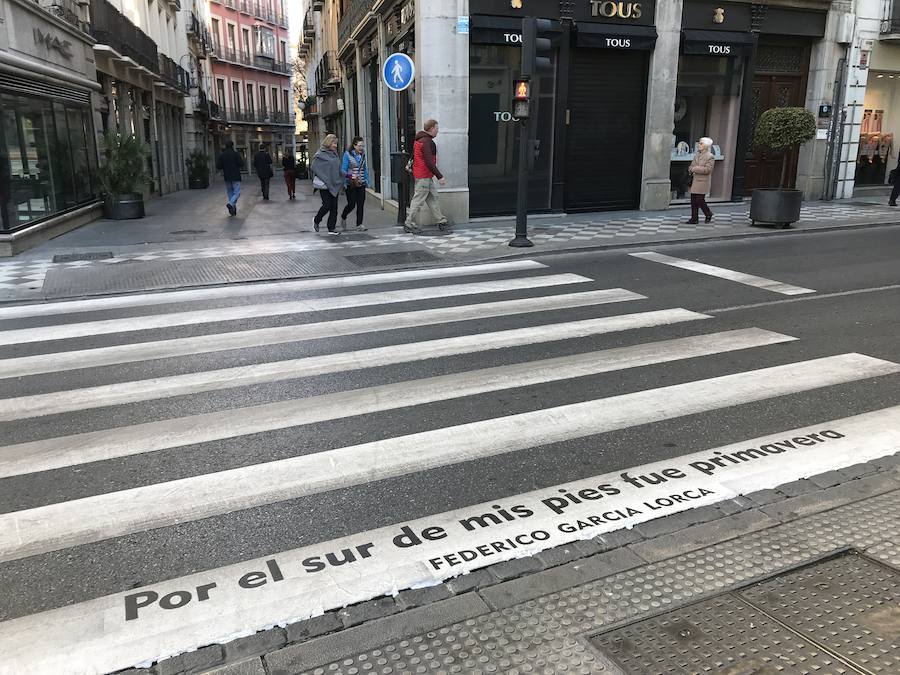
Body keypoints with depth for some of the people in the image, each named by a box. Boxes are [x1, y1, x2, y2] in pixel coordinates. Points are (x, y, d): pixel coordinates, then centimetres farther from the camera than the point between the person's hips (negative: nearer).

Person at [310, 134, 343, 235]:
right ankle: (316, 220, 18)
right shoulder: (320, 155, -8)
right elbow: (313, 168, -11)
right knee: (327, 205, -8)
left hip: (334, 185, 6)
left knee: (334, 207, 3)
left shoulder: (335, 154, 13)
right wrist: (324, 180, -16)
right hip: (325, 185, -6)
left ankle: (332, 228, 9)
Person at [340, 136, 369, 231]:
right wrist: (350, 176, -17)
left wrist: (366, 181, 13)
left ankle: (359, 225, 6)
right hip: (351, 184, -4)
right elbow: (343, 170, -6)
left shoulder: (363, 155, 9)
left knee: (360, 205, -1)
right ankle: (343, 217, 25)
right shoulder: (347, 154, -5)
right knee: (351, 205, -4)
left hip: (361, 184, 4)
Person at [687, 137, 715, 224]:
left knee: (700, 200, -5)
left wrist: (695, 169, -19)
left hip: (703, 182, -7)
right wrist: (690, 169, -3)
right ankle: (694, 219, 14)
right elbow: (692, 165, 21)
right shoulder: (697, 154, 12)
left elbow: (707, 169, -18)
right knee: (693, 201, 6)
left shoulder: (710, 157, -9)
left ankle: (708, 214, 18)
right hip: (695, 181, 7)